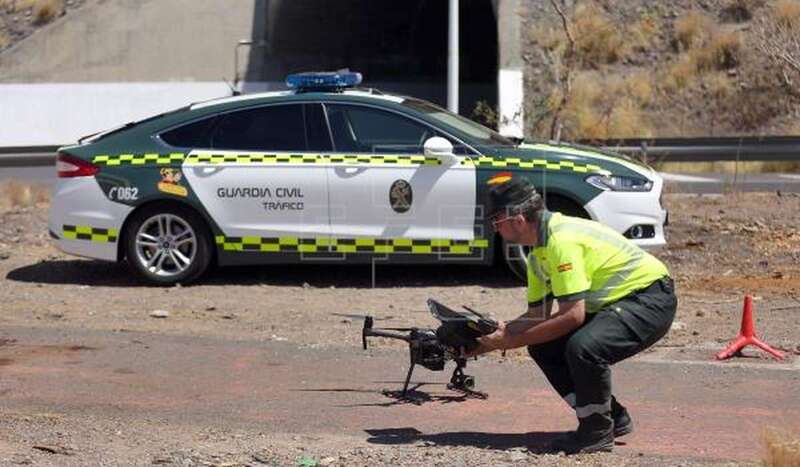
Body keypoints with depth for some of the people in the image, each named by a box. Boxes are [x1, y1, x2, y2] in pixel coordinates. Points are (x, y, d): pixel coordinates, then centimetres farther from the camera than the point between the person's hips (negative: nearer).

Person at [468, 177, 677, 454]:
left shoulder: (562, 240, -25)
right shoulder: (539, 250, 7)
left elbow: (573, 315, -28)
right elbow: (537, 315, 13)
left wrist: (513, 340, -22)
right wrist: (494, 337, 3)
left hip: (651, 299, -10)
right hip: (612, 304, 10)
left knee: (583, 347, -32)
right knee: (543, 347, 2)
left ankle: (599, 431, -10)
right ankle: (613, 418, 12)